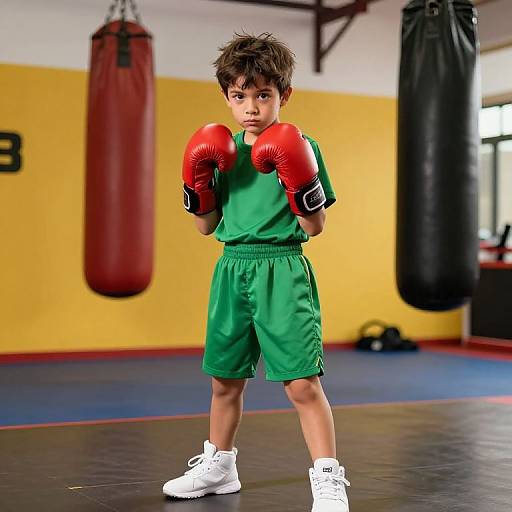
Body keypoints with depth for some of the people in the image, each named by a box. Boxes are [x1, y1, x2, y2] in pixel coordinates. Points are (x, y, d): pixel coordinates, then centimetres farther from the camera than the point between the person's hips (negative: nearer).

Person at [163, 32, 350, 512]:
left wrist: (299, 182, -21)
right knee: (224, 379, 16)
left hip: (282, 272, -5)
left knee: (302, 382, -11)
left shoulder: (301, 148, -5)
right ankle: (218, 466, 35)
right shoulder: (222, 149, 9)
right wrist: (198, 183, -3)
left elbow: (314, 227, -7)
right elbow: (207, 226, 12)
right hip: (232, 269, 5)